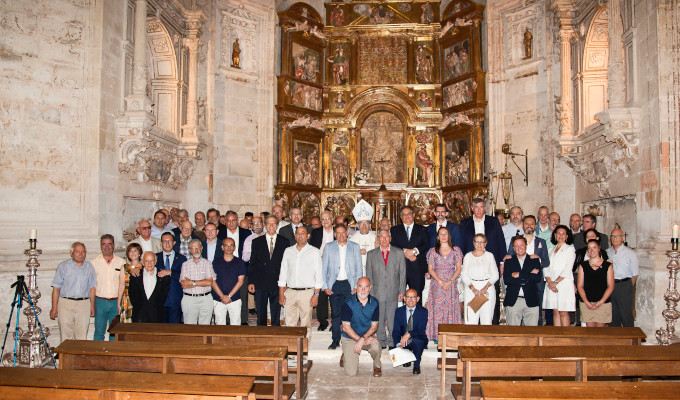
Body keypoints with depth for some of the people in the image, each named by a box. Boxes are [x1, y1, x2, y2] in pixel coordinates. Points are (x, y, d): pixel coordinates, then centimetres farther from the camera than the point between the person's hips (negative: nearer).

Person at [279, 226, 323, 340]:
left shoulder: (314, 252, 4)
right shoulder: (288, 251, 12)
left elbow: (318, 274, 1)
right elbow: (283, 273, 13)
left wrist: (316, 295, -7)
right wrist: (281, 294, 6)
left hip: (307, 292, -2)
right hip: (290, 292, 3)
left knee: (306, 324, -1)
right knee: (289, 324, 1)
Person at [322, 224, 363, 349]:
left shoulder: (355, 247, 8)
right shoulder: (329, 247, 8)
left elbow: (359, 268, 7)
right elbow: (323, 268, 6)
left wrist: (357, 286, -2)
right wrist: (325, 286, -2)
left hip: (349, 284, 0)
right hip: (334, 285, 0)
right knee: (335, 313, 1)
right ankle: (335, 340, 11)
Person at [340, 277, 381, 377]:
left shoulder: (374, 303, -5)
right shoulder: (348, 304, -13)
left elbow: (374, 326, -4)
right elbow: (346, 327, -11)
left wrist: (362, 339, -20)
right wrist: (360, 339, -19)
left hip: (367, 336, 2)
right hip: (350, 338, -2)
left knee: (376, 347, -33)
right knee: (351, 372, -12)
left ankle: (377, 366, 1)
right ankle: (345, 356, 22)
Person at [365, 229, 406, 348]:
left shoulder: (399, 253, 7)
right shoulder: (371, 254, 8)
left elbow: (402, 273, 5)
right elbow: (369, 275, 8)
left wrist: (402, 292, 0)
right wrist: (371, 293, 0)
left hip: (394, 293, 0)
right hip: (378, 293, 1)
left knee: (393, 320, 1)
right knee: (379, 320, 4)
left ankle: (392, 343, 14)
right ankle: (381, 342, 17)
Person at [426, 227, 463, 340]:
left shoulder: (456, 250, 6)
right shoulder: (433, 251, 6)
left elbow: (458, 268, 2)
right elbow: (430, 269, 2)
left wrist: (449, 282, -10)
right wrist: (440, 282, -10)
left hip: (451, 285, 0)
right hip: (437, 285, 0)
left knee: (451, 308, -2)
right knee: (437, 309, -3)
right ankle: (437, 336, 2)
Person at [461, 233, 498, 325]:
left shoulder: (489, 256, 11)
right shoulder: (468, 256, 12)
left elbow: (495, 275, 6)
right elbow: (463, 275, 5)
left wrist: (486, 287, -10)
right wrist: (473, 288, -9)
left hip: (487, 288, 0)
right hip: (471, 288, 0)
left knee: (487, 319, -6)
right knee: (471, 319, -8)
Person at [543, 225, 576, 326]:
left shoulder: (570, 249, 5)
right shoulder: (551, 250, 19)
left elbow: (568, 269, -6)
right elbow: (546, 268, 10)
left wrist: (556, 282, -11)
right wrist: (549, 282, -7)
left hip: (564, 283, -4)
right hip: (551, 284, 4)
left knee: (563, 312, -7)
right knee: (555, 311, 4)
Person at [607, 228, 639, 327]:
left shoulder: (630, 253, -1)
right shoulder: (607, 252, 11)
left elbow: (635, 274, 0)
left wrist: (629, 287, 0)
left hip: (625, 285, -4)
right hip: (610, 285, 4)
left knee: (626, 314, -3)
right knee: (613, 315, 9)